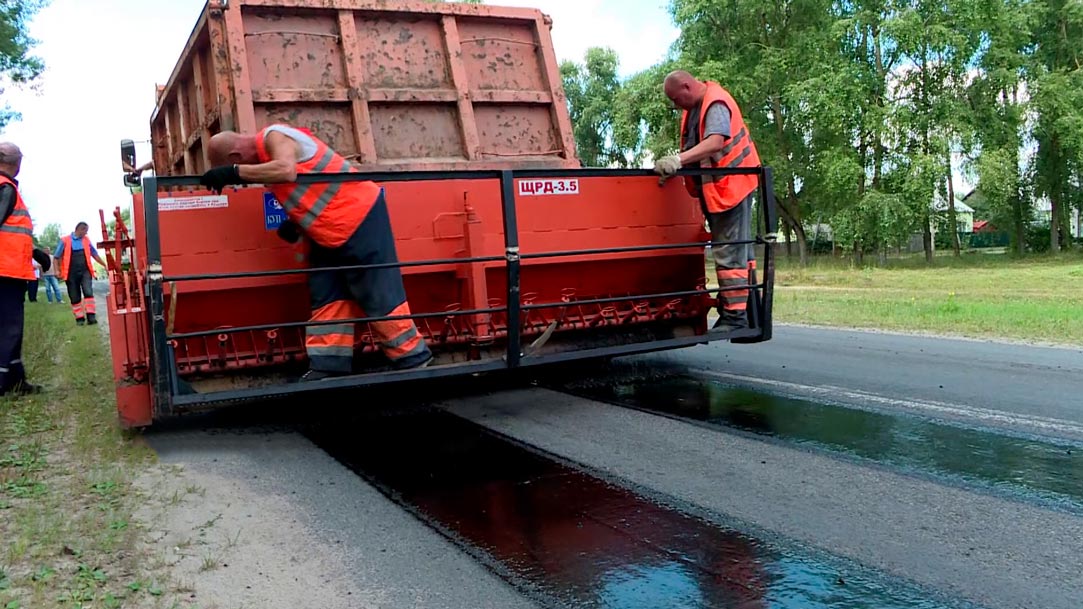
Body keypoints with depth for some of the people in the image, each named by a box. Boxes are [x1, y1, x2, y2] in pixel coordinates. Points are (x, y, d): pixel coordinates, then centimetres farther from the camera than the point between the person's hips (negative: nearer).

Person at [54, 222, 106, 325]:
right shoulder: (65, 240, 0)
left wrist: (105, 265, 19)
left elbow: (95, 254, 19)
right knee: (75, 297, 4)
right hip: (71, 273, -2)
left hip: (85, 271, 2)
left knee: (88, 292, -15)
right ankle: (79, 318, 12)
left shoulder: (86, 240, 11)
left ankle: (91, 316, -17)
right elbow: (57, 257, 3)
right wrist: (57, 270, -7)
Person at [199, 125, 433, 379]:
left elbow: (286, 171, -36)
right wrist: (295, 224, 4)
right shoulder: (268, 150, 15)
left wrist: (234, 172, -30)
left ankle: (414, 362, 4)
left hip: (360, 219, -10)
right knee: (326, 298, 7)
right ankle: (329, 367, 10)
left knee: (378, 297, -5)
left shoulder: (275, 136, -14)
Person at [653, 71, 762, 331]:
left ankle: (735, 316, -7)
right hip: (712, 190, 10)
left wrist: (678, 160, -41)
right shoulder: (694, 108, 15)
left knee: (729, 252, -10)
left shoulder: (716, 105, -16)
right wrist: (673, 167, 3)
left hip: (730, 186, -10)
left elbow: (715, 142, -33)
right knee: (738, 250, 15)